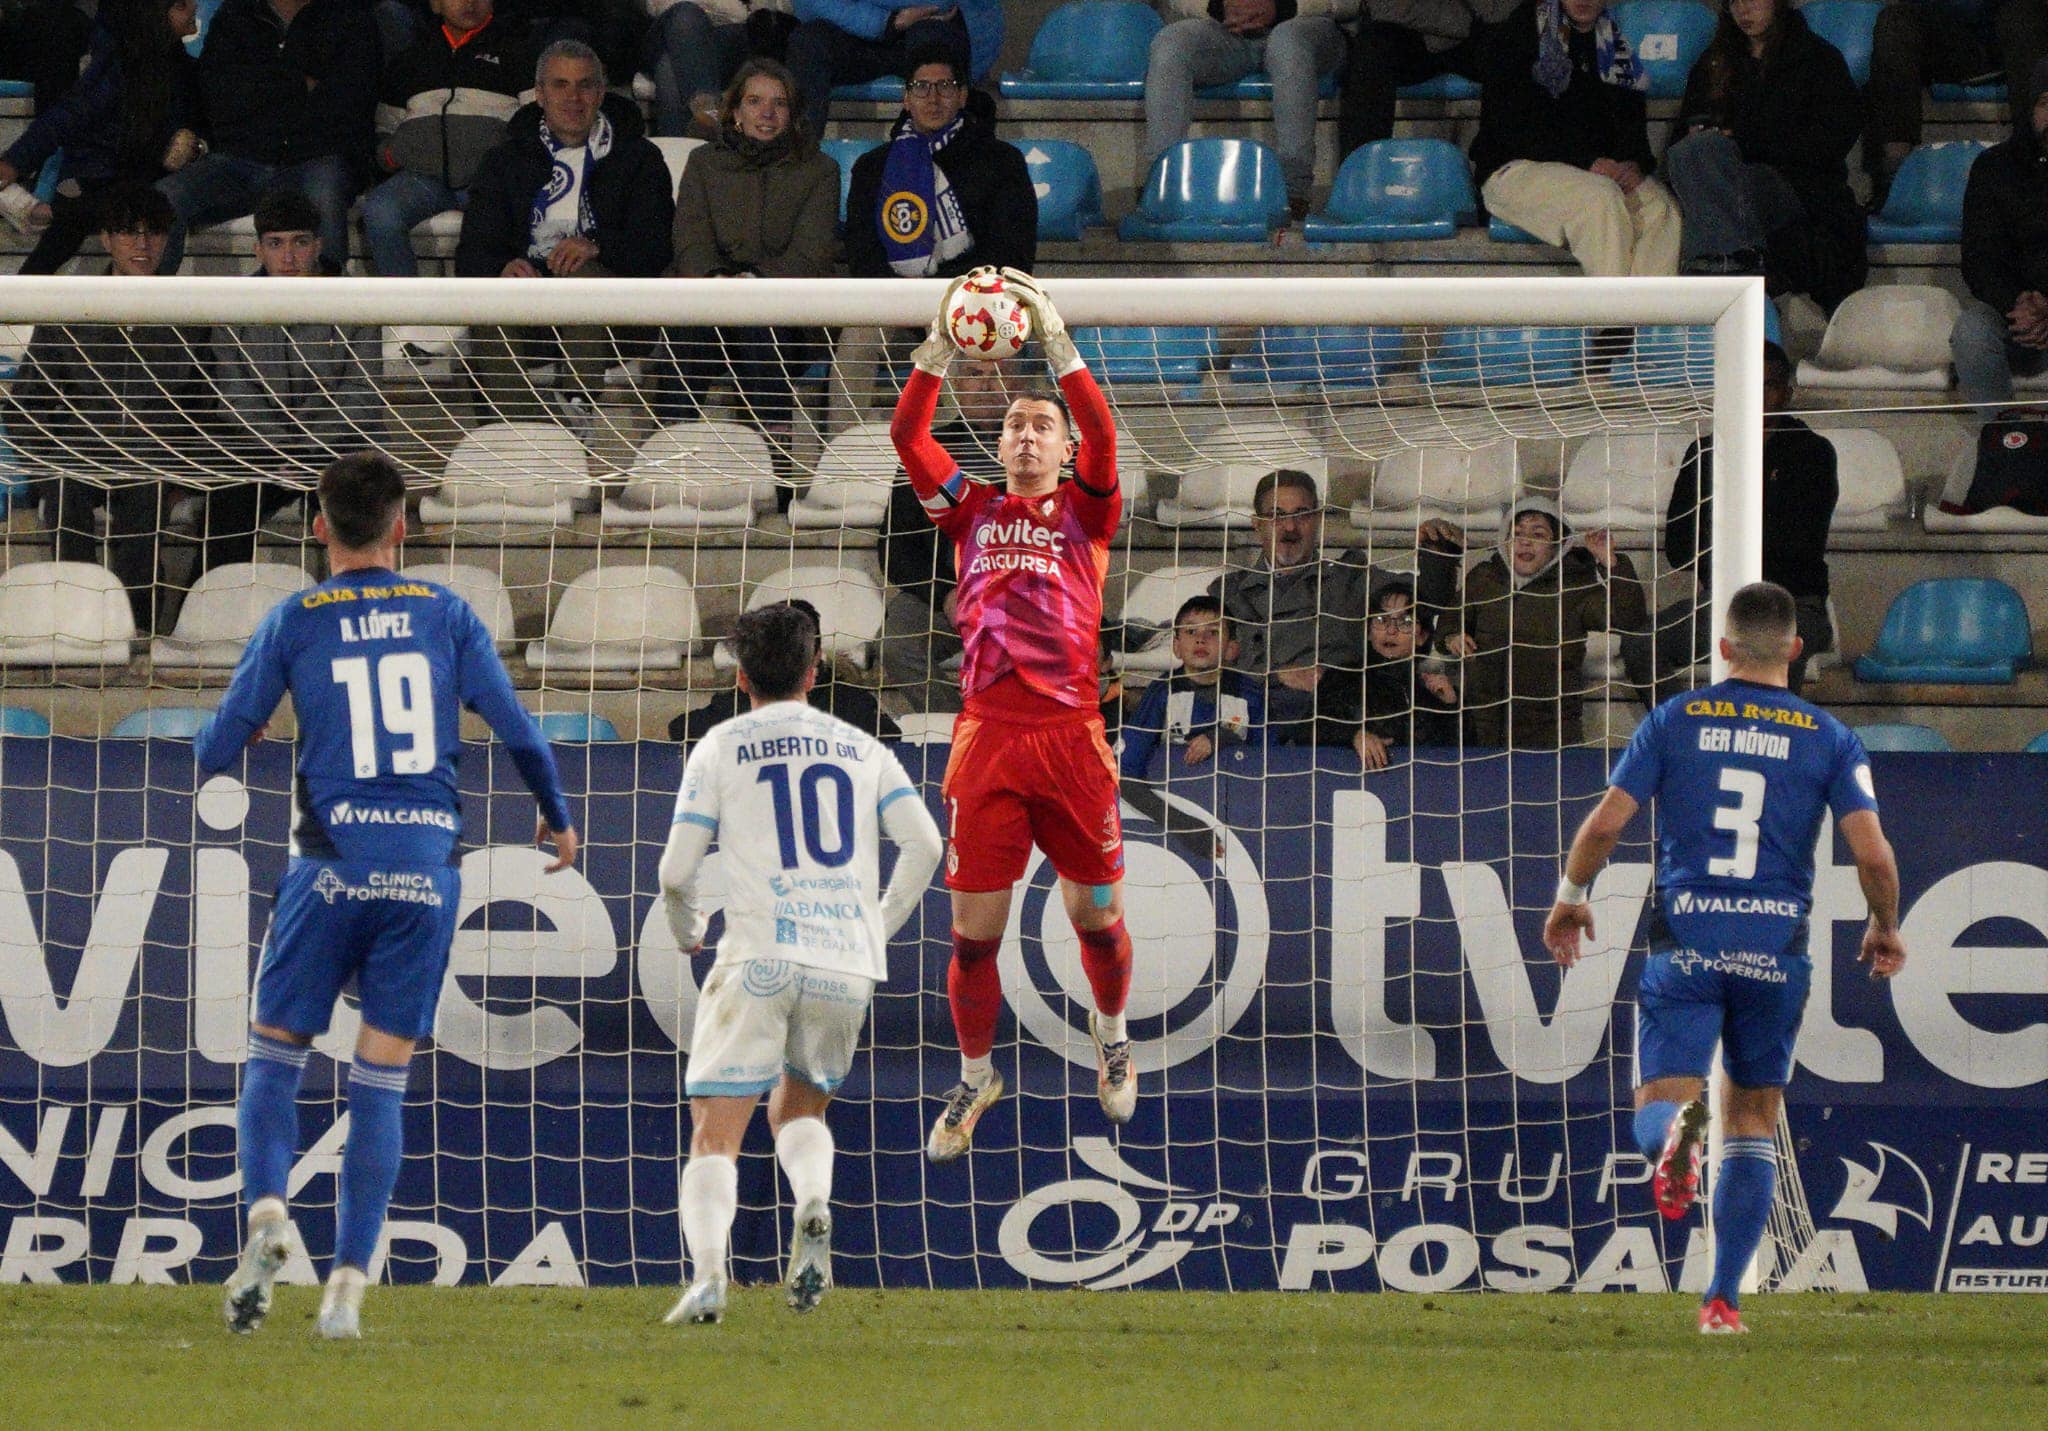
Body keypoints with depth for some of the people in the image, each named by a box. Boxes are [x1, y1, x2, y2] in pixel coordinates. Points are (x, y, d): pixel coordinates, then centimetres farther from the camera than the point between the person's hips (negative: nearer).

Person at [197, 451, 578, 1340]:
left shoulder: (292, 623, 3)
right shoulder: (445, 615, 6)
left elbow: (218, 749, 4)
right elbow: (516, 731, 7)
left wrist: (208, 772, 28)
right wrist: (558, 819, 23)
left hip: (332, 866, -1)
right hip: (425, 867, 1)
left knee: (275, 1056, 10)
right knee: (381, 1081, 4)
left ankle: (266, 1211, -17)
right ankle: (349, 1283, -2)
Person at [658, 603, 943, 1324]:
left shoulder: (720, 749, 7)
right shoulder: (861, 749, 15)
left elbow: (676, 869, 2)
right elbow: (924, 843, 5)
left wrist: (687, 930, 23)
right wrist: (881, 925, 20)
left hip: (760, 959, -3)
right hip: (847, 964, 3)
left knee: (715, 1136, -2)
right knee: (798, 1110, 23)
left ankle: (707, 1273, -25)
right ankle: (813, 1209, -9)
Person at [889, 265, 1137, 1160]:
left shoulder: (1084, 514, 8)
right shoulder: (972, 511, 12)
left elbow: (1102, 433, -10)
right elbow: (906, 433, 0)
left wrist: (1054, 340, -19)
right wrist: (942, 347, -14)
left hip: (1070, 740, -1)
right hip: (986, 740, 1)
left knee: (1097, 916, 8)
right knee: (974, 929, 2)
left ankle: (1112, 1038, 35)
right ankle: (975, 1078, 20)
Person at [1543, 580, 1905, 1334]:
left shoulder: (1673, 721, 4)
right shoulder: (1828, 737, 3)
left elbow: (1604, 824, -1)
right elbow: (1874, 855, -5)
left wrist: (1571, 897, 16)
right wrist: (1884, 929, 14)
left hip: (1685, 942, -1)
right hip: (1776, 946, 1)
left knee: (1657, 1107, 1)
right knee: (1753, 1122, 14)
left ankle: (1676, 1132, -39)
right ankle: (1722, 1299, 9)